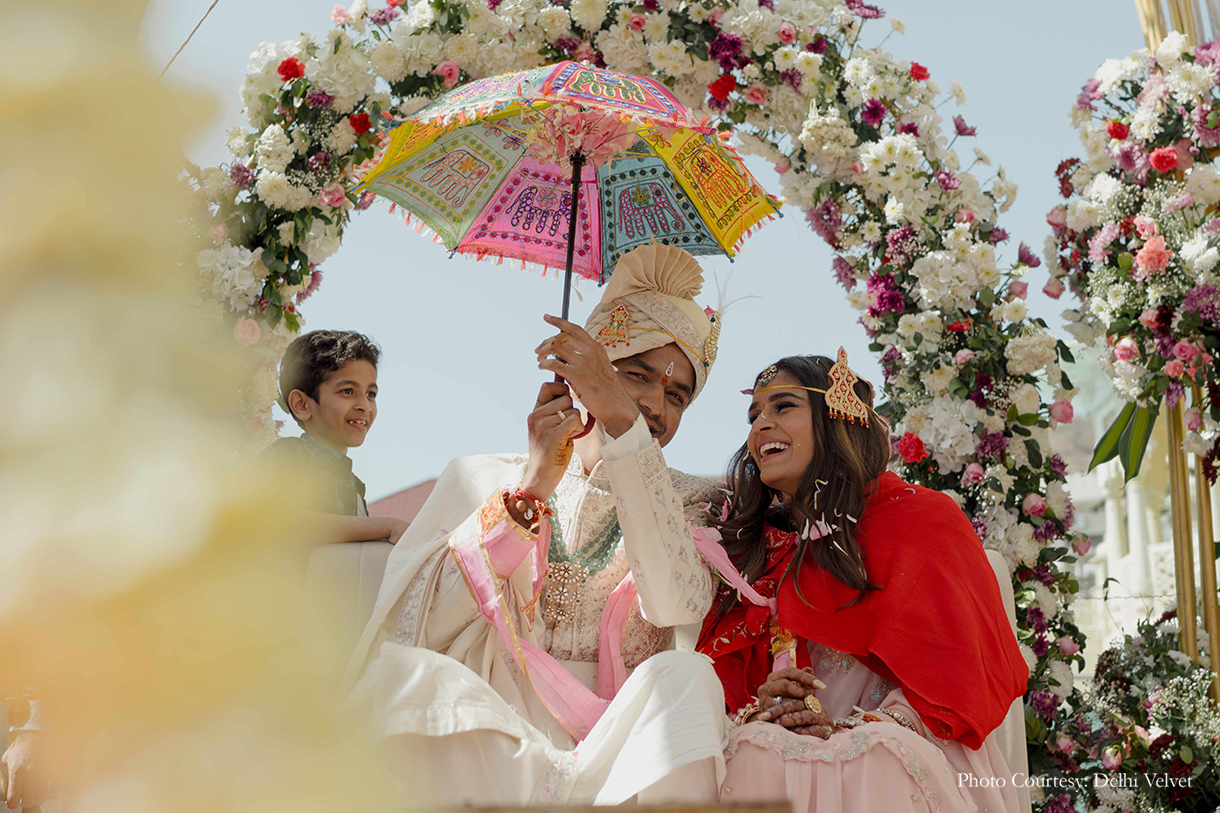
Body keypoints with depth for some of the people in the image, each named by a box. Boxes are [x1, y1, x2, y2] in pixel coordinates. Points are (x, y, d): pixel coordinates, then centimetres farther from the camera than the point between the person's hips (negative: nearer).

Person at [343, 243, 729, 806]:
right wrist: (532, 485, -12)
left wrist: (623, 421, -16)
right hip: (482, 747, 1)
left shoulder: (690, 503, 14)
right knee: (407, 677, -29)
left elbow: (675, 603, -12)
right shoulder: (483, 480, 15)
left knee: (684, 675, -30)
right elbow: (413, 630, -4)